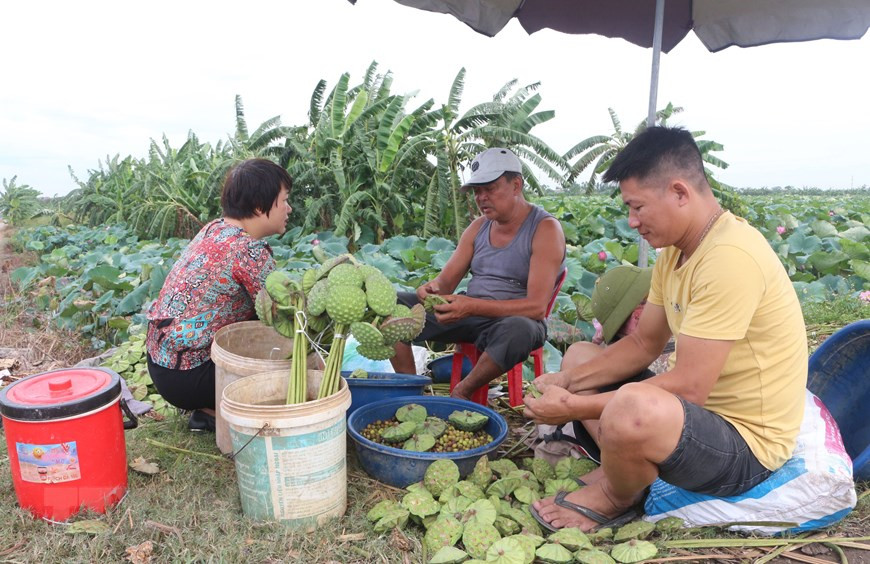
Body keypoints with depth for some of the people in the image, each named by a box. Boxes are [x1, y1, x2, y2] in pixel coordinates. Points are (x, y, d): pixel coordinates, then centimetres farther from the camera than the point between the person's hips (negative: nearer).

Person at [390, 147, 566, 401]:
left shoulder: (545, 228, -11)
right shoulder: (478, 227, 8)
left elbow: (536, 306, -21)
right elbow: (446, 281, 7)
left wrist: (473, 306, -33)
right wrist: (432, 289, -19)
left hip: (514, 320, -5)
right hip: (468, 314, 5)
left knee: (519, 330, -42)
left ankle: (462, 392, -15)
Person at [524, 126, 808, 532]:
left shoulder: (729, 257, -27)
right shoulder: (675, 252, 4)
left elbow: (688, 388, -30)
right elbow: (643, 345, 10)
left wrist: (574, 407, -23)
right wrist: (568, 381, -4)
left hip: (745, 446, -9)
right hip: (703, 413, 10)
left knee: (633, 408, -40)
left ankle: (616, 498, -6)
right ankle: (619, 468, 0)